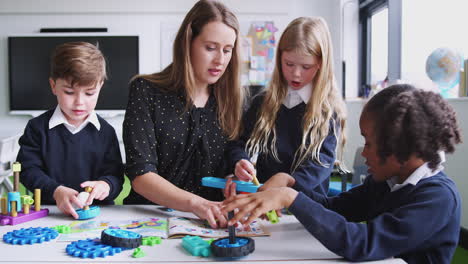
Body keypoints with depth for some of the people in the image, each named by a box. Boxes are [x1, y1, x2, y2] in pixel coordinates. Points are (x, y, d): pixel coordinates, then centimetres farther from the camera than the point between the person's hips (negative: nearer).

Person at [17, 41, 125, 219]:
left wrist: (106, 185, -20)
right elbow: (29, 169, -1)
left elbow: (115, 175, 4)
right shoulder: (38, 127, 4)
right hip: (51, 210, -2)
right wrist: (56, 190, -18)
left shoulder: (105, 131, 5)